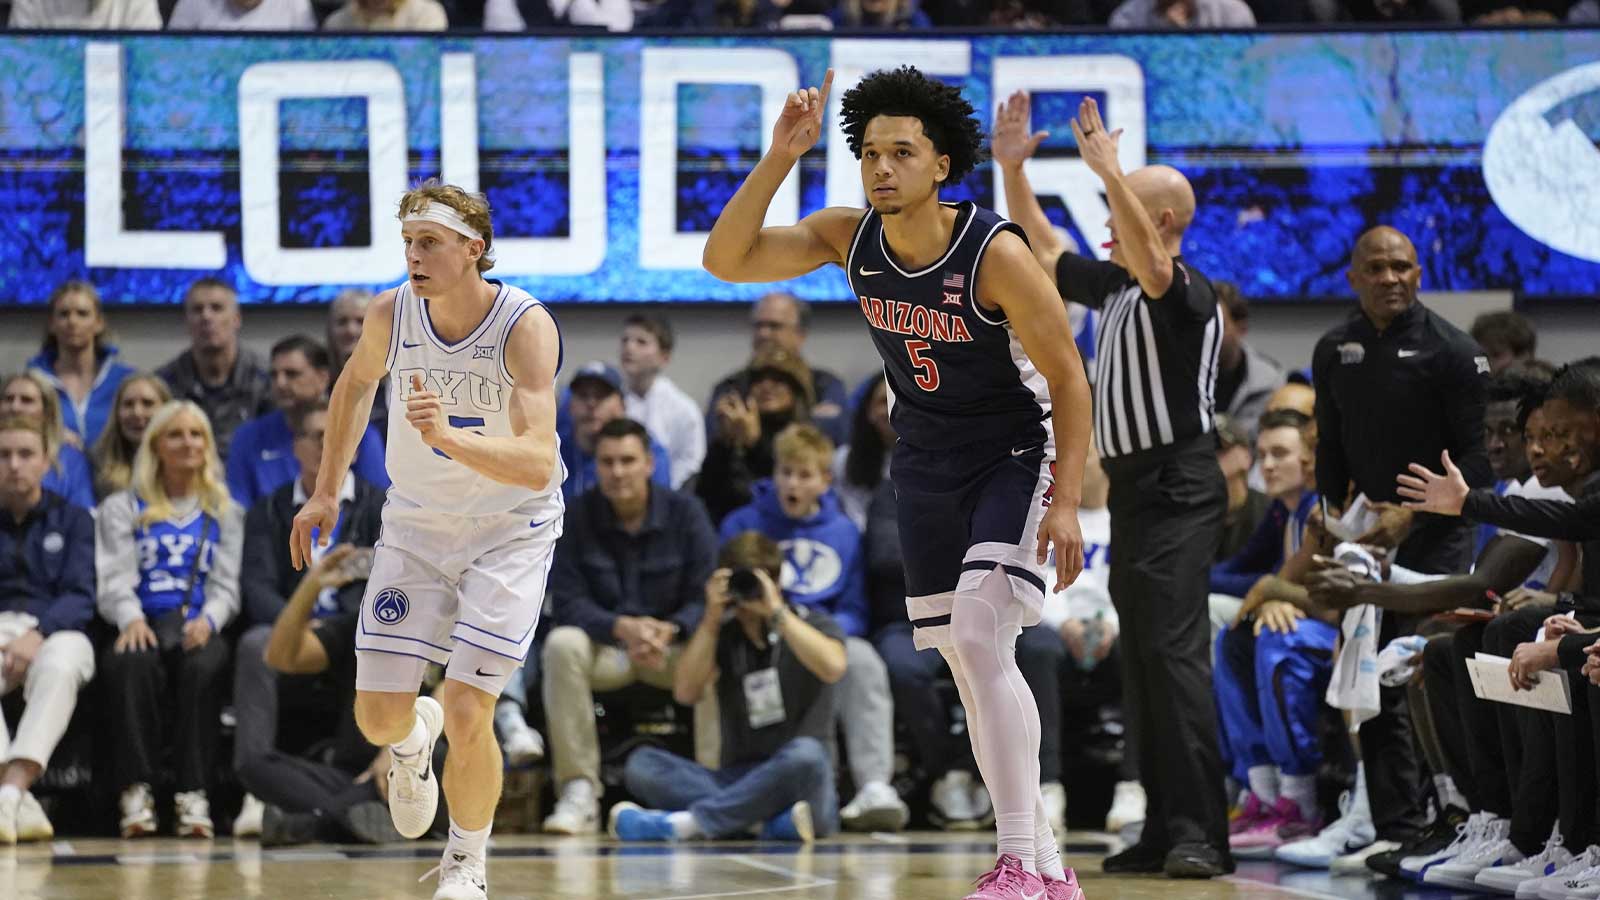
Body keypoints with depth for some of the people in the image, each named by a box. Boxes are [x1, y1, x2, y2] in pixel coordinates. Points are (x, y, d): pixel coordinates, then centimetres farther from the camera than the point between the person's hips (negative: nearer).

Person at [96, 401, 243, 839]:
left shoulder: (224, 513, 22)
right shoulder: (123, 509, 19)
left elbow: (226, 585, 10)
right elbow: (115, 577, 5)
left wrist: (208, 621, -13)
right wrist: (130, 618, -18)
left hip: (200, 628, 1)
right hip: (143, 625, -1)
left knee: (203, 664, -36)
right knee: (133, 662, -37)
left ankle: (193, 794, -39)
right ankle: (137, 791, -39)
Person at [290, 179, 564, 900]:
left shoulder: (527, 327, -25)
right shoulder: (392, 313, -12)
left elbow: (538, 464, -36)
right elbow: (356, 384, 12)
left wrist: (449, 436, -51)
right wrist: (325, 491, 13)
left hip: (511, 534, -4)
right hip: (416, 528, 4)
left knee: (466, 718, -14)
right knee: (378, 717, -3)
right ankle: (413, 738, 37)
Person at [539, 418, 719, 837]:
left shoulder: (685, 512, -3)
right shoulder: (578, 516, -5)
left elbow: (706, 598, -8)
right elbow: (567, 601, -10)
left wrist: (670, 630, -29)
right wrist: (621, 627, -29)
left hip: (674, 643, 0)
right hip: (603, 645, 0)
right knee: (562, 645, -33)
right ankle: (579, 792, -33)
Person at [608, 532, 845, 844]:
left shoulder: (810, 623, 5)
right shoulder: (723, 635, 13)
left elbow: (832, 668, -18)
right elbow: (686, 692, -3)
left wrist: (777, 612, -18)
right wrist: (711, 619, -7)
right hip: (738, 779, 3)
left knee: (805, 754, -39)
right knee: (641, 764, -20)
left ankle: (685, 822, -36)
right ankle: (775, 820, -35)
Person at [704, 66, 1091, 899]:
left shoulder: (995, 253, -25)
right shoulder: (849, 237, -10)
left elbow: (1067, 375, -18)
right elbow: (726, 259, -14)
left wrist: (1066, 503, -24)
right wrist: (778, 158, -25)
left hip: (1014, 457, -6)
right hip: (924, 468, 6)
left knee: (981, 642, -23)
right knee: (970, 670, 9)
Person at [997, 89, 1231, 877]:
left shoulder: (1186, 290, -10)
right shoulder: (1113, 286, 15)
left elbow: (1151, 264, -32)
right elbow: (1042, 252, 25)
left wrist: (1110, 170, -36)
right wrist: (1012, 171, 15)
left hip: (1178, 487, -9)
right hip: (1131, 486, 9)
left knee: (1175, 651, -17)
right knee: (1140, 662, 8)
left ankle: (1200, 833, -23)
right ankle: (1164, 828, 11)